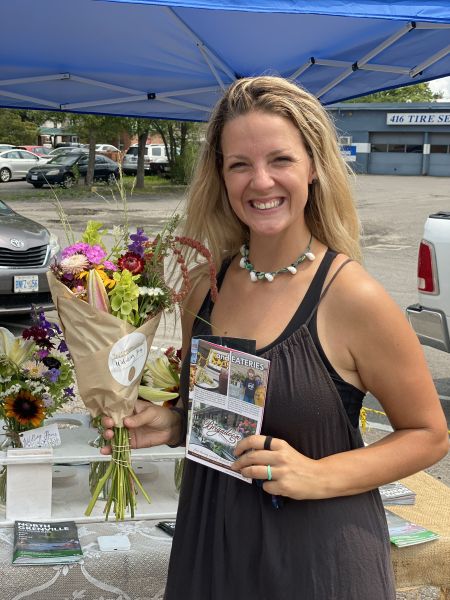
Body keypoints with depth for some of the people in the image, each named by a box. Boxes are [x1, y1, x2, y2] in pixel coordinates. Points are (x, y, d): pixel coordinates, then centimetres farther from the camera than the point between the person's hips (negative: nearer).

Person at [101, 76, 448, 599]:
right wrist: (171, 425, -7)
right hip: (209, 541, 5)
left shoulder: (351, 296, -18)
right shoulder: (205, 284, -3)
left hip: (315, 552, -4)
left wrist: (317, 476, -19)